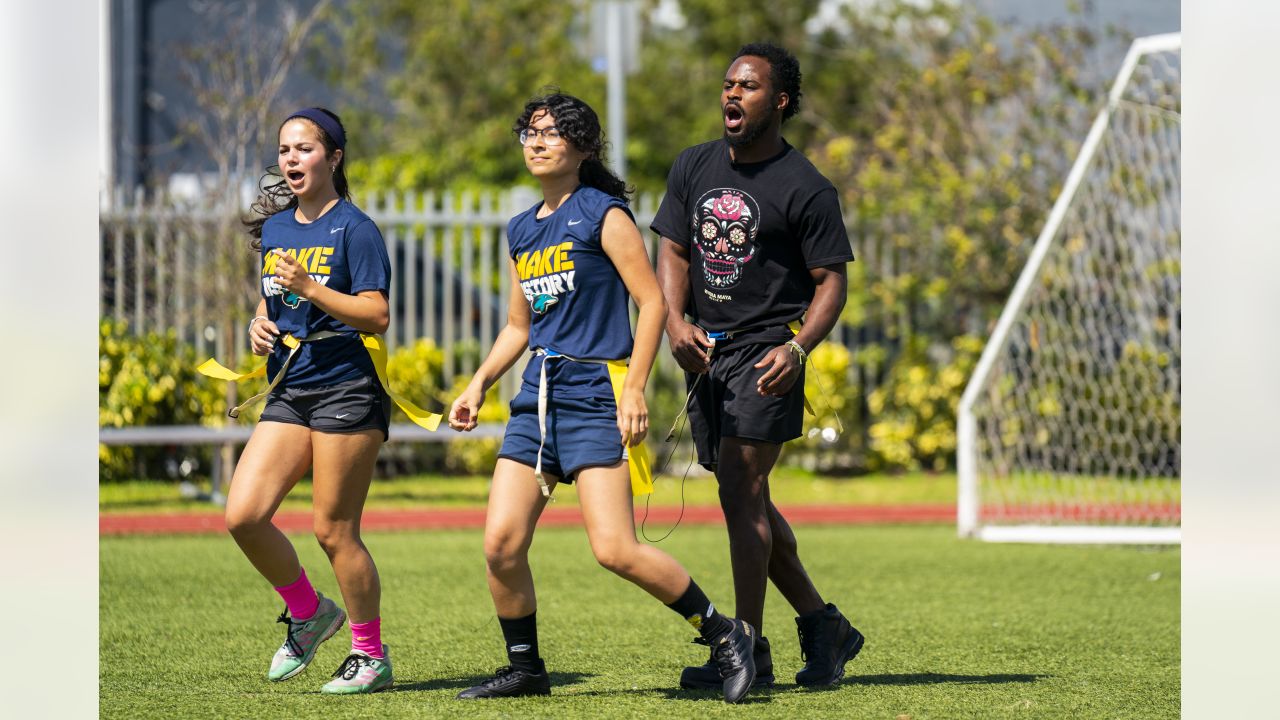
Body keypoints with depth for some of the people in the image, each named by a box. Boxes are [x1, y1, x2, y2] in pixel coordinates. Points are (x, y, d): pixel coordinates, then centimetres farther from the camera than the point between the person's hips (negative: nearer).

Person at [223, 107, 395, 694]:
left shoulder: (354, 229, -7)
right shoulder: (274, 226, 14)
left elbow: (378, 316, -13)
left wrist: (310, 288, -22)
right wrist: (260, 324, 5)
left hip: (345, 390, -7)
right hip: (289, 392, 7)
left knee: (333, 530, -4)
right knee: (242, 515, -6)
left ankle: (371, 656, 12)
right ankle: (308, 612, 17)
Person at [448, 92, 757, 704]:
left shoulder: (603, 214, -4)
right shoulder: (521, 230, 17)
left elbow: (652, 300, -8)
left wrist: (634, 389, -15)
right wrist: (478, 385, 14)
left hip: (596, 390, -7)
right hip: (537, 397, 7)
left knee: (615, 550, -15)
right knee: (501, 543, -4)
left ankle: (724, 635, 0)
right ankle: (525, 667, 12)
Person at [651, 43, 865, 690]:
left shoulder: (805, 189, -8)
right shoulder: (694, 167, 10)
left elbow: (831, 281, -7)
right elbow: (673, 251, 11)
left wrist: (796, 349, -22)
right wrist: (676, 320, -7)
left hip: (764, 354, -7)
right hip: (707, 352, 7)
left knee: (741, 491, -13)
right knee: (747, 499, 10)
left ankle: (749, 651, -9)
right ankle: (822, 625, 23)